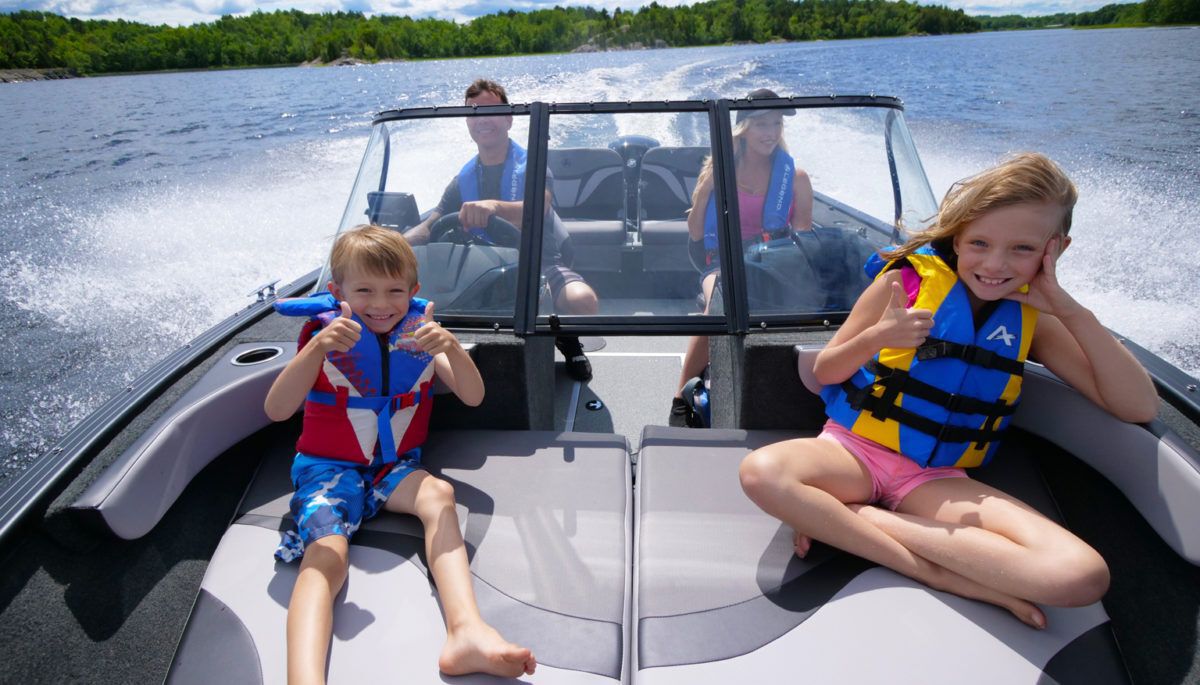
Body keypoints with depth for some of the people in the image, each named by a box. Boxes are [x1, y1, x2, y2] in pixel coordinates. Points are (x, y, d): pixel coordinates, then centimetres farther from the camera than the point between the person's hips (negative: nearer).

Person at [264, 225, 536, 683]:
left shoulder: (419, 331, 3)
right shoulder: (325, 331, -4)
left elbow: (473, 397, -8)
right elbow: (275, 410, -16)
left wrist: (451, 347, -29)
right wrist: (317, 349, -33)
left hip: (395, 465, 2)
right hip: (329, 466, -1)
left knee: (438, 494, -30)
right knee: (326, 553, -29)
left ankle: (466, 630, -41)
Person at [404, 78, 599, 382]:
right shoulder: (464, 179, 10)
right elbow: (429, 228, 5)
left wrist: (494, 206, -48)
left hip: (543, 261, -4)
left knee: (583, 300, -35)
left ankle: (566, 339, 4)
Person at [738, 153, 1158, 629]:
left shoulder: (1032, 318, 8)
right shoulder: (906, 279, -4)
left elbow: (1140, 407, 2)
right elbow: (824, 371, 1)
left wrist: (1070, 310, -8)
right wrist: (877, 337, -20)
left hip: (935, 477, 3)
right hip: (856, 448, -2)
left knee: (1081, 576, -22)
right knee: (763, 472, -35)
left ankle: (853, 517, -17)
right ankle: (941, 576, -21)